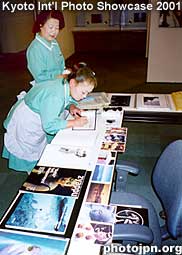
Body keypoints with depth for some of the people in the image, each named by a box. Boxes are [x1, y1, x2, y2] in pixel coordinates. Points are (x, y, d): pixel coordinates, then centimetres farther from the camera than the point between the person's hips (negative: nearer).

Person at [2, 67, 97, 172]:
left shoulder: (65, 85, -12)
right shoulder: (54, 96, -39)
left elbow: (67, 99, 10)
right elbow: (49, 125, -38)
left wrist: (71, 107, -13)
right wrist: (74, 123, -33)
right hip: (24, 127, -9)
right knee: (30, 159, 9)